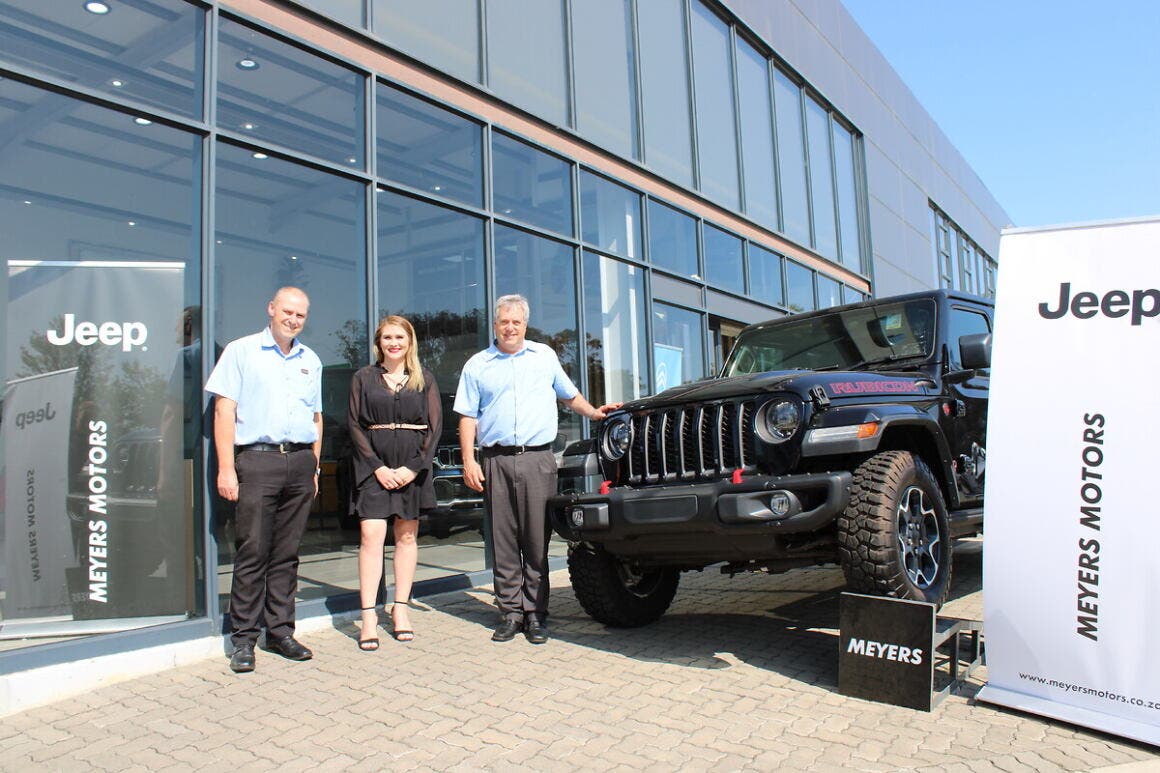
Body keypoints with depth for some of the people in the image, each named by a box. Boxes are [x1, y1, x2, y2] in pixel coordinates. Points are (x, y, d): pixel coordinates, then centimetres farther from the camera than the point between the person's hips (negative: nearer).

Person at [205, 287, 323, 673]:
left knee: (286, 554, 8)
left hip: (300, 462, 4)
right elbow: (224, 410, -2)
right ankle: (243, 638, 7)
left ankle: (280, 631, 17)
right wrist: (226, 469, -10)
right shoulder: (241, 351, 4)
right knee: (252, 554, -3)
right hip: (257, 460, -4)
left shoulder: (310, 360, 17)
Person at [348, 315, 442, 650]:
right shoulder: (364, 377, 7)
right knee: (372, 535, -9)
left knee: (407, 536, 5)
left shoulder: (424, 379, 9)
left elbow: (435, 425, 4)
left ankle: (400, 610, 14)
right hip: (374, 464, -1)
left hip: (413, 463, 1)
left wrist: (414, 467, -7)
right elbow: (355, 425, 2)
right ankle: (368, 616, -5)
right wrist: (378, 467, -9)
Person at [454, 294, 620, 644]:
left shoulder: (545, 356, 15)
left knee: (536, 541, 0)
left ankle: (535, 614, 7)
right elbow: (468, 417, 8)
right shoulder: (477, 365, 12)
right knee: (504, 543, 2)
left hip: (538, 459, 0)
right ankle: (510, 613, 10)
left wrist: (593, 412, 12)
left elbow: (569, 394, 27)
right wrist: (468, 461, -2)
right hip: (496, 461, 0)